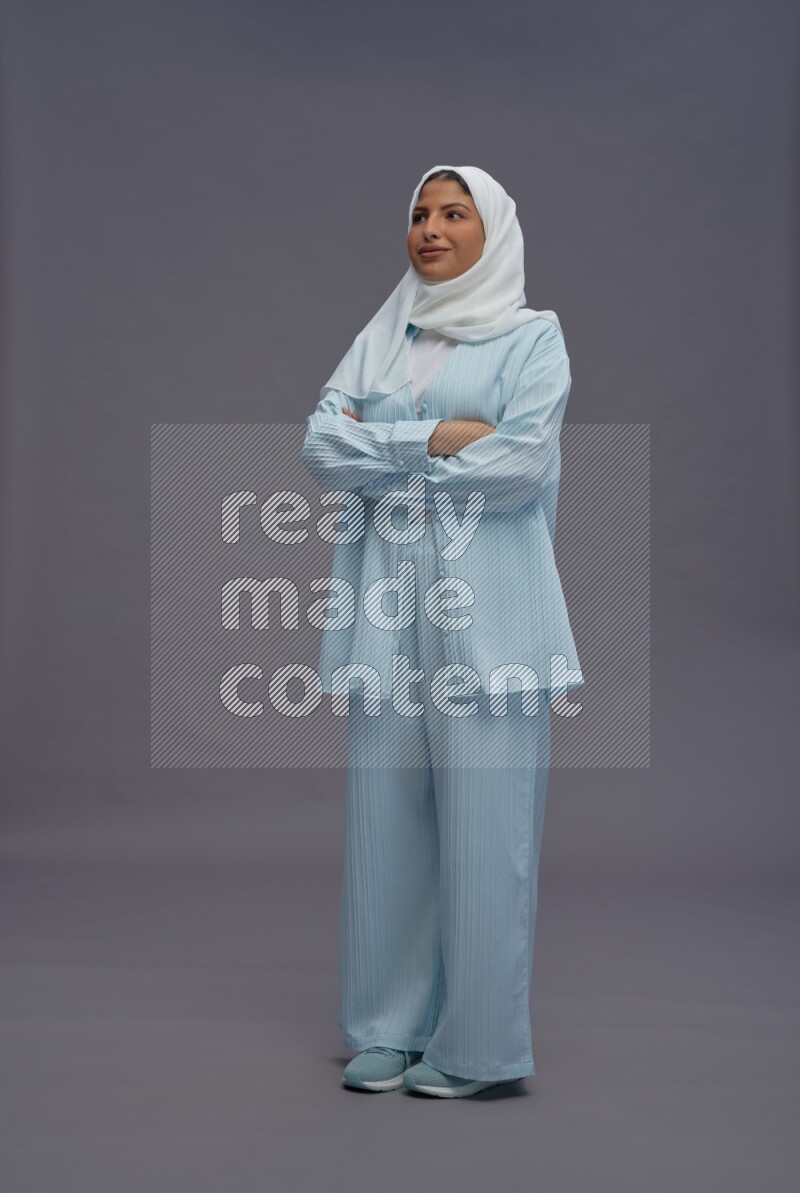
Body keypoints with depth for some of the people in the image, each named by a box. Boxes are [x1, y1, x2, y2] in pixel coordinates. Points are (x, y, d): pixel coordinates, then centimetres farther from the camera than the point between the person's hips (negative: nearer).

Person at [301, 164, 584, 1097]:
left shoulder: (532, 337, 5)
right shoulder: (379, 338, 17)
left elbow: (522, 462, -11)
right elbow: (321, 447, 3)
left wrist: (381, 452, -4)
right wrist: (434, 438, -9)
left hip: (484, 608, -4)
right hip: (388, 603, 4)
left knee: (482, 829, -3)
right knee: (384, 821, 6)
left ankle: (477, 1045, 7)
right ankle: (391, 1029, 17)